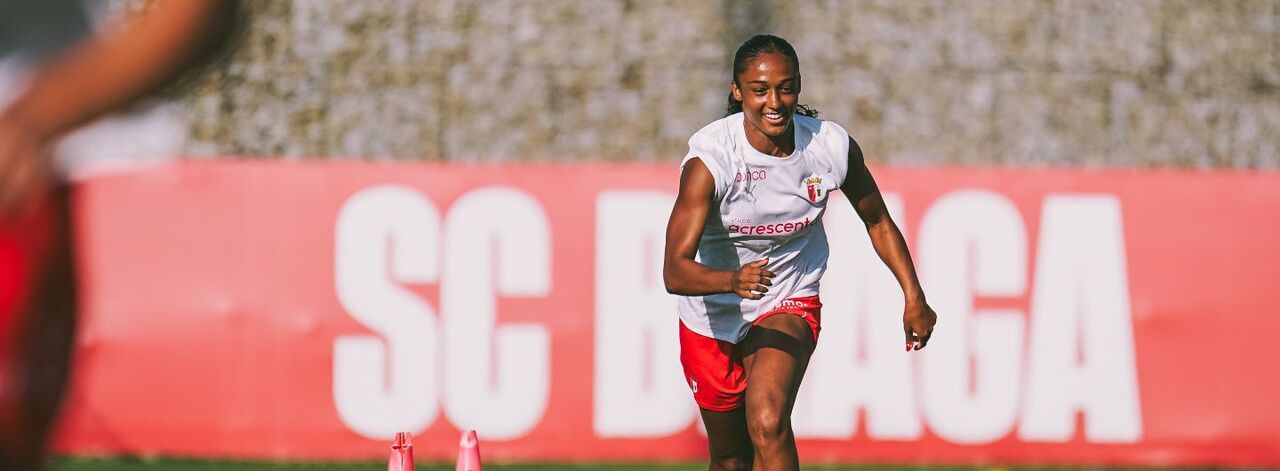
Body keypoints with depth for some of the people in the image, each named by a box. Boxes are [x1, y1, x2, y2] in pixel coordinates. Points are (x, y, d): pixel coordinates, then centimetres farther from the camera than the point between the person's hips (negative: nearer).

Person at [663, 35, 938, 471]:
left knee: (768, 427, -27)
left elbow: (878, 222, 5)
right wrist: (732, 280, -55)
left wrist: (914, 298, 1)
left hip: (790, 304, 0)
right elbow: (675, 270, -36)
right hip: (713, 316, 0)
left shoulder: (834, 147, -17)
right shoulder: (708, 160, -27)